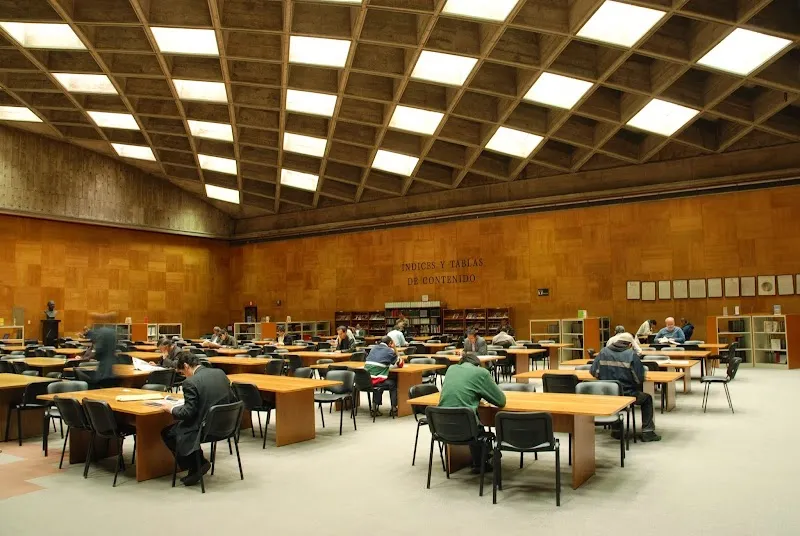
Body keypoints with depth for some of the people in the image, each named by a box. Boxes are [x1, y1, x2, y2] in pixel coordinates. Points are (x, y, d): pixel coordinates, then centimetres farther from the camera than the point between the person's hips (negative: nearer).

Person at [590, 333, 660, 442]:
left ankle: (617, 430, 38)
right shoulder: (631, 355, -8)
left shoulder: (603, 352, 1)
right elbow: (639, 378, -10)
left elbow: (594, 372, 2)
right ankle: (647, 432, 22)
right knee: (647, 399, 25)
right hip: (626, 394, -4)